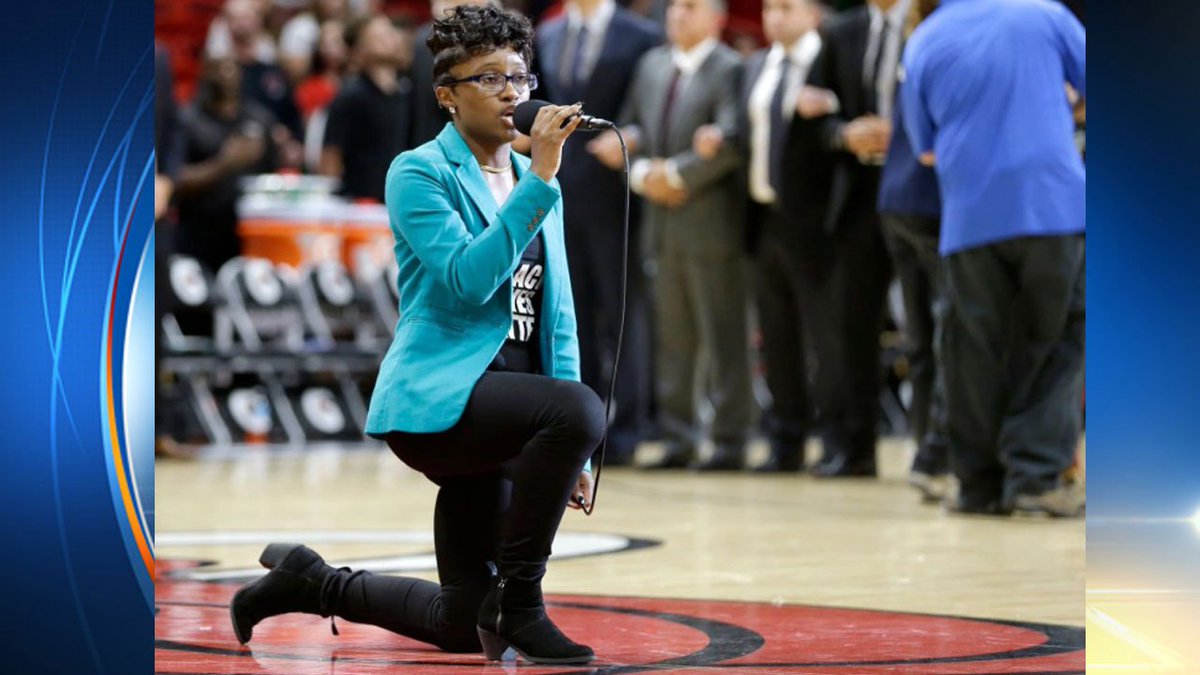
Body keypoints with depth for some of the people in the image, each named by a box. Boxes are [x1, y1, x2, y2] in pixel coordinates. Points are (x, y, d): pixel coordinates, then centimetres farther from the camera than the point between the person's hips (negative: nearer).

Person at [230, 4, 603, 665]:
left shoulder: (534, 186, 14)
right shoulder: (419, 174, -5)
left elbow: (557, 317, 16)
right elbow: (468, 278, -21)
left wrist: (570, 448, 10)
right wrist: (540, 178, -23)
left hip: (502, 406, 7)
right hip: (436, 397, -7)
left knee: (461, 626, 7)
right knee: (577, 409, -35)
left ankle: (306, 581, 29)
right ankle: (517, 603, -21)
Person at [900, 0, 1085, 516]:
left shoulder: (923, 43, 6)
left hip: (970, 216, 1)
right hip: (1054, 202, -1)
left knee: (976, 350, 10)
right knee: (1054, 344, 7)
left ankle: (981, 483, 13)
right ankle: (1035, 473, -3)